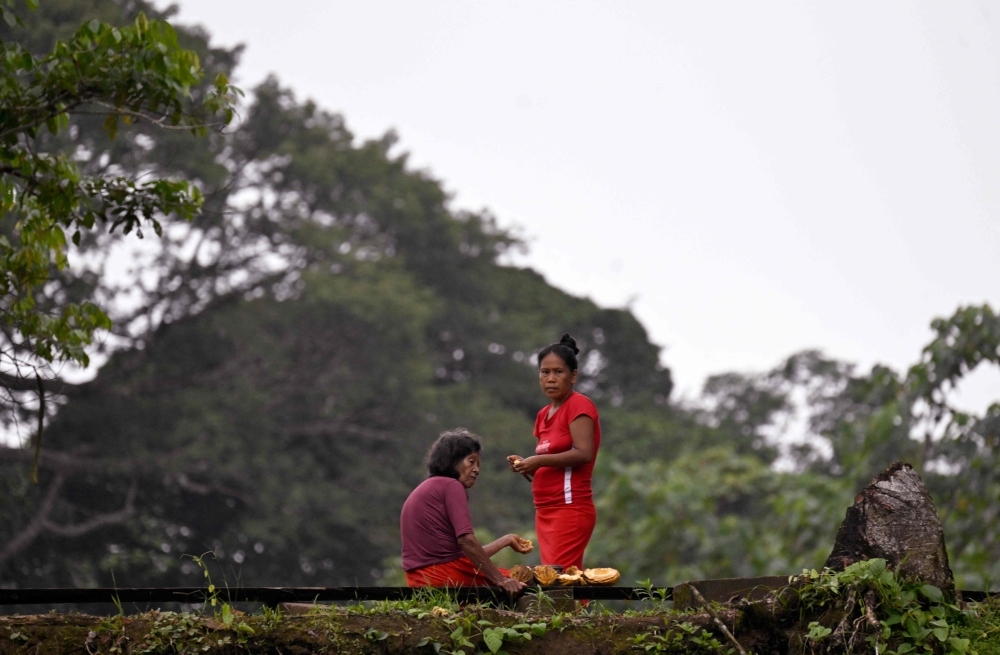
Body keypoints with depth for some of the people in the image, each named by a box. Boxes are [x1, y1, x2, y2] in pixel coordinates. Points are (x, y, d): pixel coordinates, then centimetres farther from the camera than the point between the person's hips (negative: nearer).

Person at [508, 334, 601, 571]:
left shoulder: (579, 405, -5)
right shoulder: (544, 415, 18)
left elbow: (584, 453, -18)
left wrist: (539, 461, -15)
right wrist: (525, 467, 5)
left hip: (570, 509, -8)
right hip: (545, 511, 8)